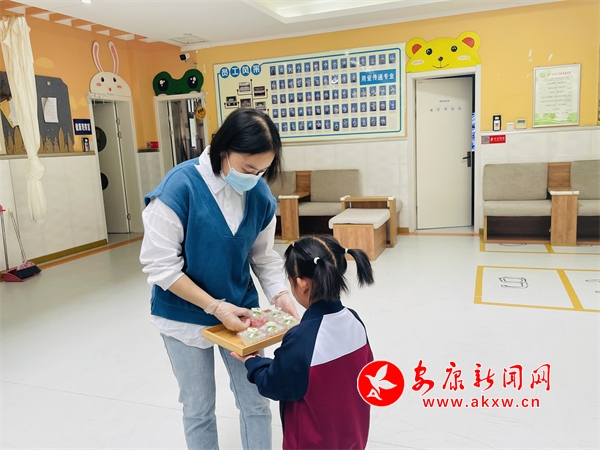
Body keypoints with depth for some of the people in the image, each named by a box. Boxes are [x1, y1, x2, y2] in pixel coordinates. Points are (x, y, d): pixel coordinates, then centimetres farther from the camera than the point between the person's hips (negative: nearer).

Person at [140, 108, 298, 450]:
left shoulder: (261, 195, -10)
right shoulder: (180, 187, -23)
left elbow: (264, 256, 1)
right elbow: (160, 265, -20)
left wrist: (279, 294, -17)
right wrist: (215, 307, -23)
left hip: (240, 312, 3)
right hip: (186, 317, -3)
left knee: (256, 403, 13)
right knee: (199, 410, 17)